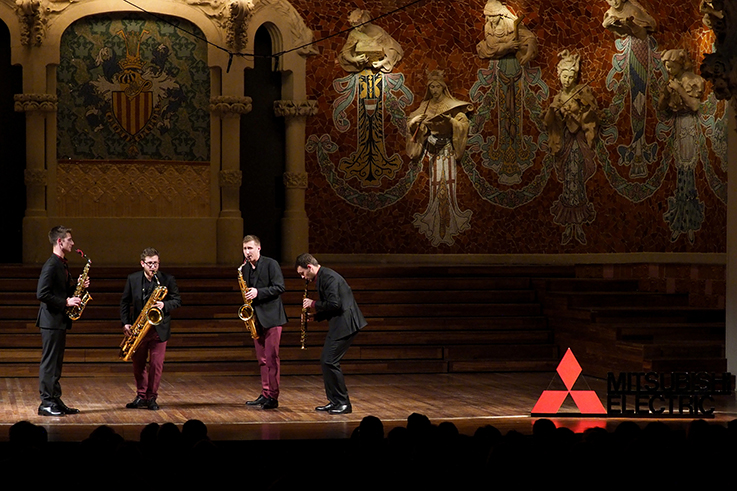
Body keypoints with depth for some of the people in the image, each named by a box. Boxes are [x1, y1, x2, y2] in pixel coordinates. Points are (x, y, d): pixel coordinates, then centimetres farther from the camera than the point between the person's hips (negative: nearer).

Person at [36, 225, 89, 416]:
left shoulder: (61, 264, 15)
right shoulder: (51, 265, -16)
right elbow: (42, 294, -22)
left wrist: (77, 286, 5)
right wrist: (66, 302, -19)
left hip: (60, 321, 10)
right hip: (51, 320, -10)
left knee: (56, 363, 12)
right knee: (49, 362, -6)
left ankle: (55, 401, 17)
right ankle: (46, 403, -2)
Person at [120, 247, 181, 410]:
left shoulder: (168, 280, -3)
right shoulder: (133, 279, 2)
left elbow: (177, 300, 2)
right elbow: (125, 302, 7)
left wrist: (164, 305, -18)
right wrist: (125, 323, -4)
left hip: (159, 328, -2)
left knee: (156, 365, -2)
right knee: (138, 364, 9)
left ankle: (151, 397, 9)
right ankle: (141, 396, 21)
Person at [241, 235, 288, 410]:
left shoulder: (271, 264, -7)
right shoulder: (245, 269, 13)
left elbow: (280, 287, -12)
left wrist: (258, 292, -20)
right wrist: (247, 296, 2)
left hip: (271, 317, -7)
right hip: (256, 319, 7)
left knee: (271, 357, -8)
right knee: (262, 359, 9)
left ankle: (273, 397, -8)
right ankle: (265, 394, 14)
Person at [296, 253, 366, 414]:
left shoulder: (328, 277, -15)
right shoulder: (323, 277, 18)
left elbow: (334, 304, -24)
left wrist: (314, 304, -11)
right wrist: (314, 314, 13)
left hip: (345, 324, -11)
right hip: (339, 324, 11)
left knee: (330, 361, -11)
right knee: (326, 361, 12)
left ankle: (343, 403, -5)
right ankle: (334, 401, 17)